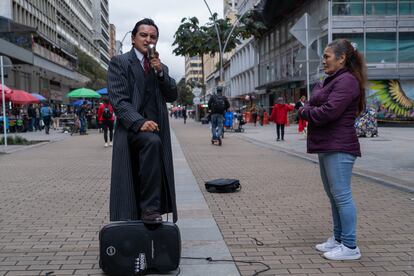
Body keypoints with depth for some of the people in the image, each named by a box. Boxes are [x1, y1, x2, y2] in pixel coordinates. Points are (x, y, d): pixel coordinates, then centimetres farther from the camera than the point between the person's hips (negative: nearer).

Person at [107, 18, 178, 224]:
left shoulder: (161, 67, 20)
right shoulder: (119, 62, 2)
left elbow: (172, 96, 9)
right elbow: (118, 100, -9)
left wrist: (160, 72, -5)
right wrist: (140, 122, -23)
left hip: (157, 130, 6)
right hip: (132, 128, -6)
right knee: (152, 141, -34)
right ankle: (149, 208, -29)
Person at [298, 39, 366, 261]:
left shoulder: (347, 81, -14)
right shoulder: (331, 81, 20)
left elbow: (328, 111, -22)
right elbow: (313, 105, 19)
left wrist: (305, 112, -6)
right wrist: (308, 110, -2)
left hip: (339, 148, -11)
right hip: (327, 146, 11)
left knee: (341, 195, -6)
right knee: (333, 195, 15)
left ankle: (350, 246, 2)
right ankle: (338, 238, 26)